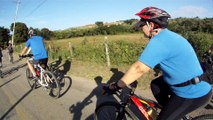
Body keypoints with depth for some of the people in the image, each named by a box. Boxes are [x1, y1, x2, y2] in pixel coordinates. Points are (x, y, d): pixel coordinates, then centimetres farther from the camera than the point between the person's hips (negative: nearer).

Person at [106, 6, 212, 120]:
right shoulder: (168, 35, 6)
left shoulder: (158, 41, -24)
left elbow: (138, 68, -28)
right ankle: (170, 111, 28)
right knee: (155, 85, 18)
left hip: (193, 93, -9)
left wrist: (116, 86, -20)